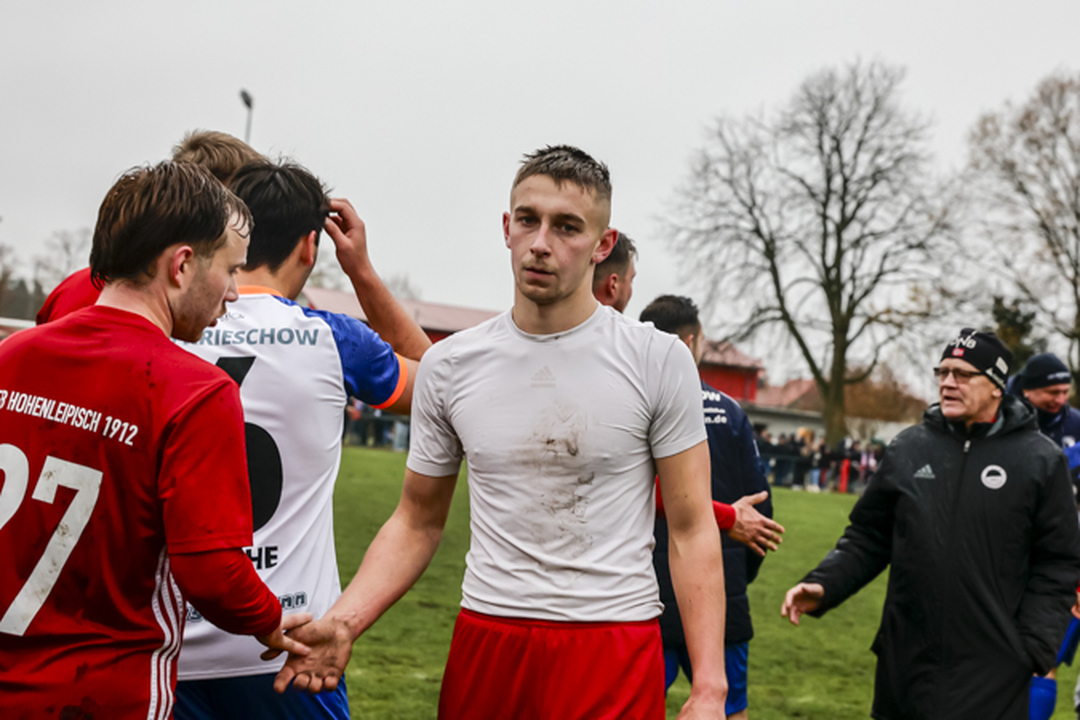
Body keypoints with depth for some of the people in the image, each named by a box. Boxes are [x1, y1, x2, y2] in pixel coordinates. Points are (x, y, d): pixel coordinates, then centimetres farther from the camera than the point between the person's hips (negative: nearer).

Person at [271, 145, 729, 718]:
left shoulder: (659, 361, -5)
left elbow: (691, 531, -4)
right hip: (486, 639, 3)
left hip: (614, 647, -2)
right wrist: (343, 621, -6)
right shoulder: (449, 365, 3)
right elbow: (418, 523, 10)